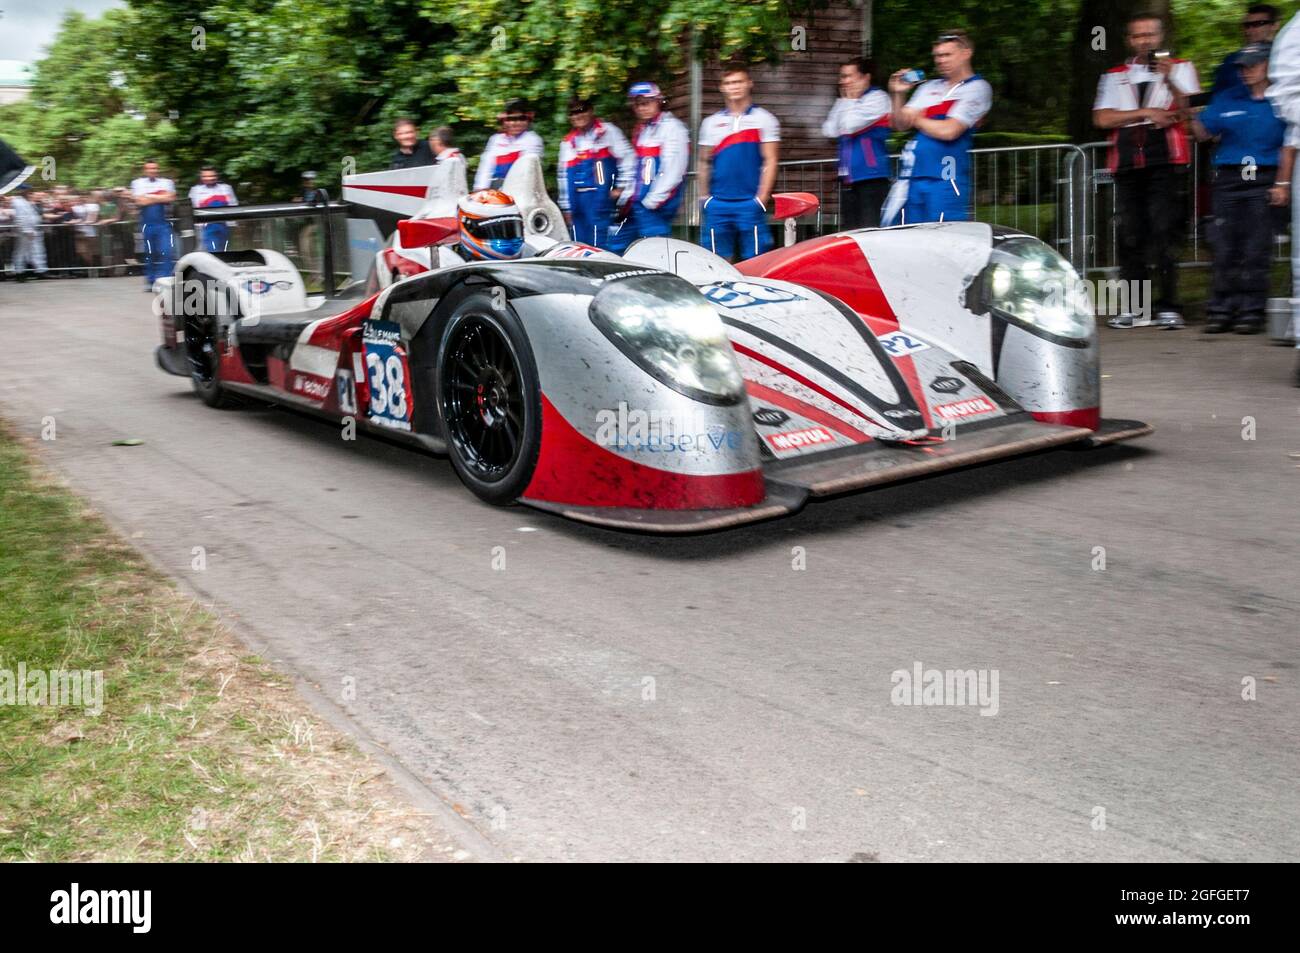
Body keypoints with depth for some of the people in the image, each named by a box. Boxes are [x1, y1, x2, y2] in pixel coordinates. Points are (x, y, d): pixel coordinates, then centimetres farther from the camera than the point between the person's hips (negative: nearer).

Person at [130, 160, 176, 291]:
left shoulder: (167, 182, 10)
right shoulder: (138, 183, 8)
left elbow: (170, 198, -7)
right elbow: (140, 201, -6)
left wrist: (149, 197, -5)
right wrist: (160, 198, -3)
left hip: (164, 223, 0)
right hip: (147, 223, 0)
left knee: (166, 252, -13)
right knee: (150, 254, 7)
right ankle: (150, 280, 17)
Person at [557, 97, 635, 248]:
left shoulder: (607, 132, 4)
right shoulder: (567, 142, 19)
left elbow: (628, 158, -1)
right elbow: (563, 176, 20)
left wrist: (621, 187, -7)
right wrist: (566, 208, 16)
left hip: (602, 200, -5)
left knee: (599, 244, -13)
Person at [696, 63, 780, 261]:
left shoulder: (764, 119, 6)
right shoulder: (711, 122, 15)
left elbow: (770, 161, 0)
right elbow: (704, 163, 18)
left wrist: (761, 199, -8)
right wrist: (704, 197, 8)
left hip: (750, 203, -3)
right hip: (717, 205, 3)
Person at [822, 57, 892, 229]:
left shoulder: (877, 98, -5)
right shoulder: (848, 102, 16)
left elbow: (849, 126, -14)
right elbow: (829, 131, 8)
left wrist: (849, 101, 1)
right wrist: (843, 101, 6)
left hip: (871, 177, -7)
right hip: (848, 179, 8)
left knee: (870, 233, -13)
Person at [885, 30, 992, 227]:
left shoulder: (977, 89, -1)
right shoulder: (929, 88, 19)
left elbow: (949, 131, -12)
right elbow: (900, 125, 15)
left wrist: (917, 120, 4)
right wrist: (898, 94, 0)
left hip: (945, 181, -6)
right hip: (911, 176, 6)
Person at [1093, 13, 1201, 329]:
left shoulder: (1180, 68, 13)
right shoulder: (1114, 76, 18)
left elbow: (1190, 110, -4)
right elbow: (1102, 118, 3)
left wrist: (1169, 80, -19)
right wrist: (1146, 113, -5)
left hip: (1166, 161, -3)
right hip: (1127, 163, 3)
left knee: (1164, 231, -11)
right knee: (1130, 235, 1)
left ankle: (1169, 306, -9)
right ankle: (1133, 308, 5)